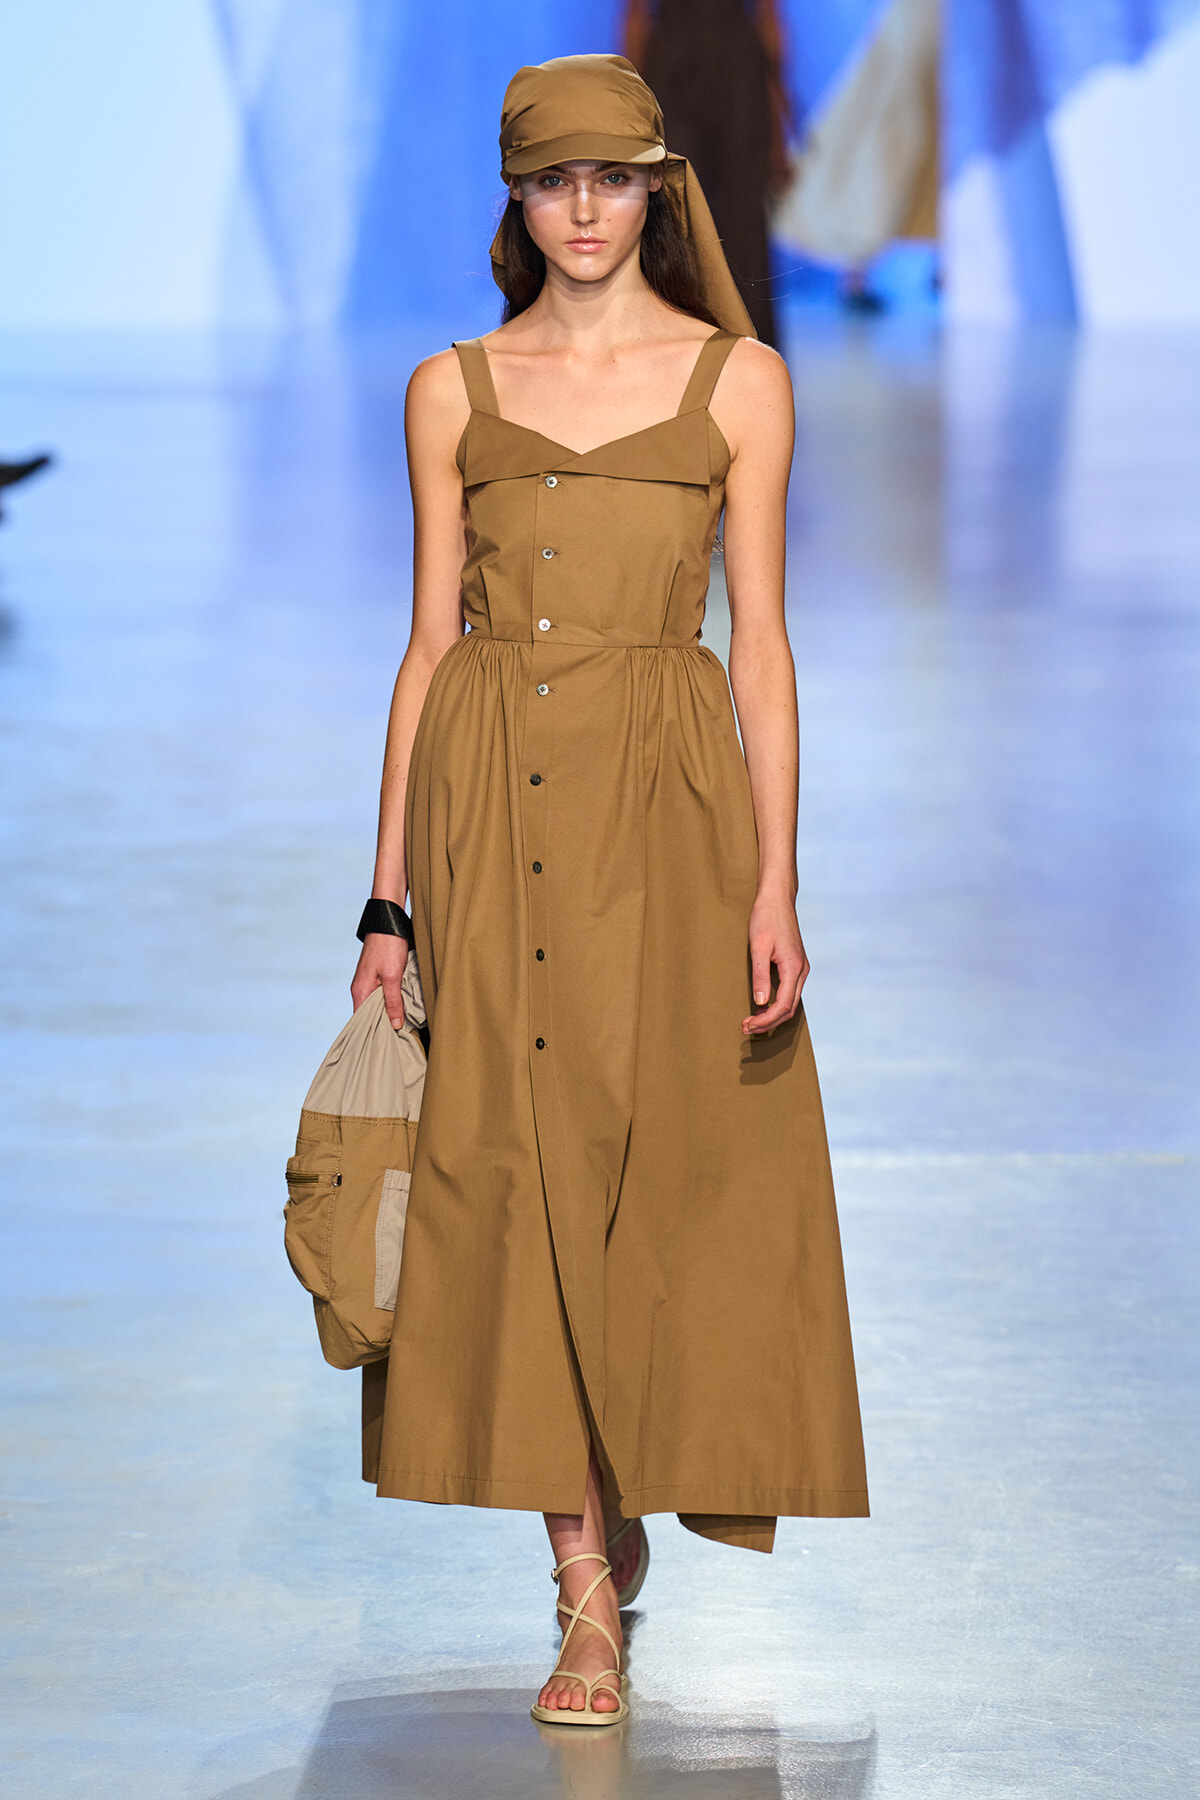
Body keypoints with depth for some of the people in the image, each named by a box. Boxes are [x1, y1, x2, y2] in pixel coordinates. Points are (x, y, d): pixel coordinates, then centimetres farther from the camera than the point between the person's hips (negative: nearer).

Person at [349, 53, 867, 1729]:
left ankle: (678, 1456, 29)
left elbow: (762, 645, 1)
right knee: (519, 1168, 0)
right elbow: (430, 643, 8)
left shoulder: (738, 379, 4)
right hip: (487, 797, 1)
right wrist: (388, 896, 3)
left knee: (669, 1163, 0)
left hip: (667, 791, -1)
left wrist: (776, 883, -8)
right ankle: (589, 1606, 8)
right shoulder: (454, 392, 9)